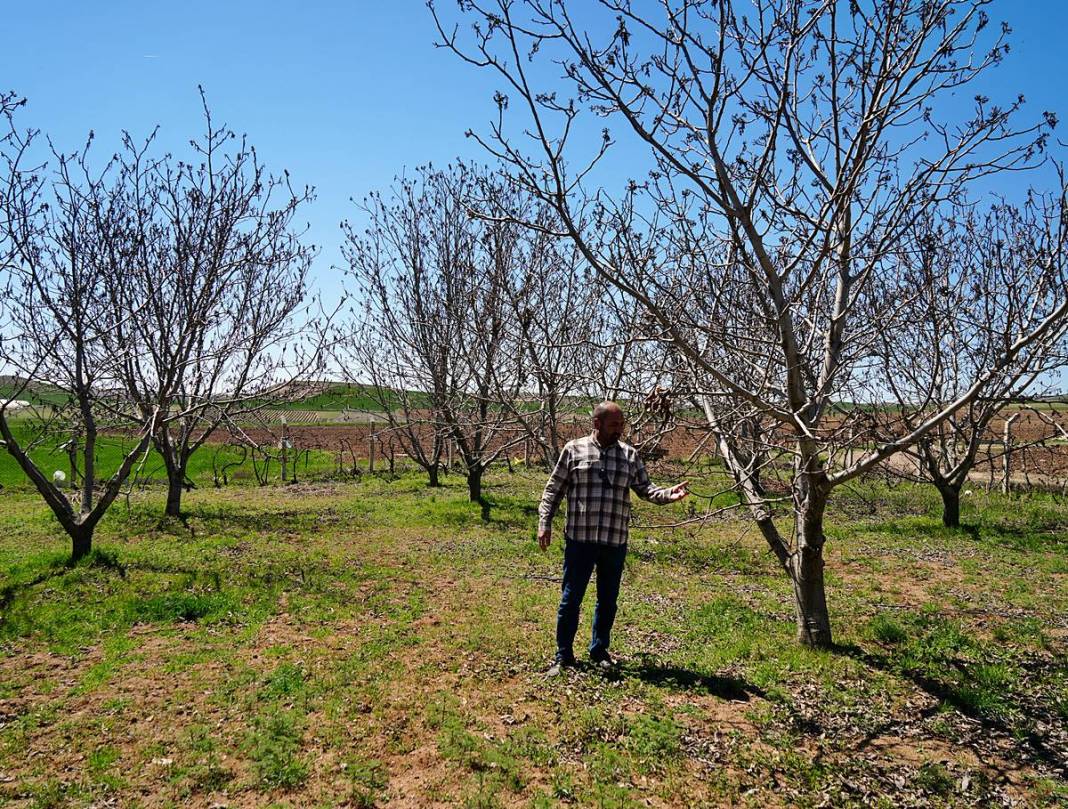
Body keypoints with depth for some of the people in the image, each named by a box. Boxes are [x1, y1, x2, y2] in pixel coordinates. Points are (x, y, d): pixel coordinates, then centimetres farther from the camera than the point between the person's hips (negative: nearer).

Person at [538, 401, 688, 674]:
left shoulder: (630, 455, 6)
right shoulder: (574, 450, -2)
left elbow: (645, 489, 6)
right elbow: (554, 490, 2)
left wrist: (668, 494, -12)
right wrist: (544, 523, -4)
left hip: (615, 542, 3)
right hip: (579, 539, -3)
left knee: (608, 600, 15)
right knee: (570, 599, 5)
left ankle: (599, 650, 33)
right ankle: (563, 655, 20)